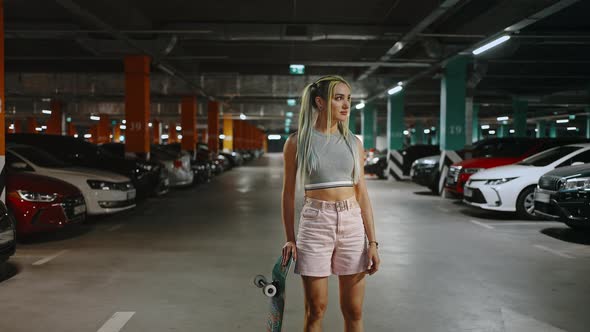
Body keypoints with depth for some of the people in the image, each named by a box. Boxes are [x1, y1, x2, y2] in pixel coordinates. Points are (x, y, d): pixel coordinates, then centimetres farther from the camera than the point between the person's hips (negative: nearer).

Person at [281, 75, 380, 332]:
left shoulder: (353, 143, 7)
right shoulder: (297, 142, -1)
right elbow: (288, 193, 3)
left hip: (353, 224, 3)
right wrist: (290, 239, -2)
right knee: (315, 310, 5)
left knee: (353, 311, 8)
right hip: (315, 223, -3)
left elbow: (362, 194, 8)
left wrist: (372, 242, 3)